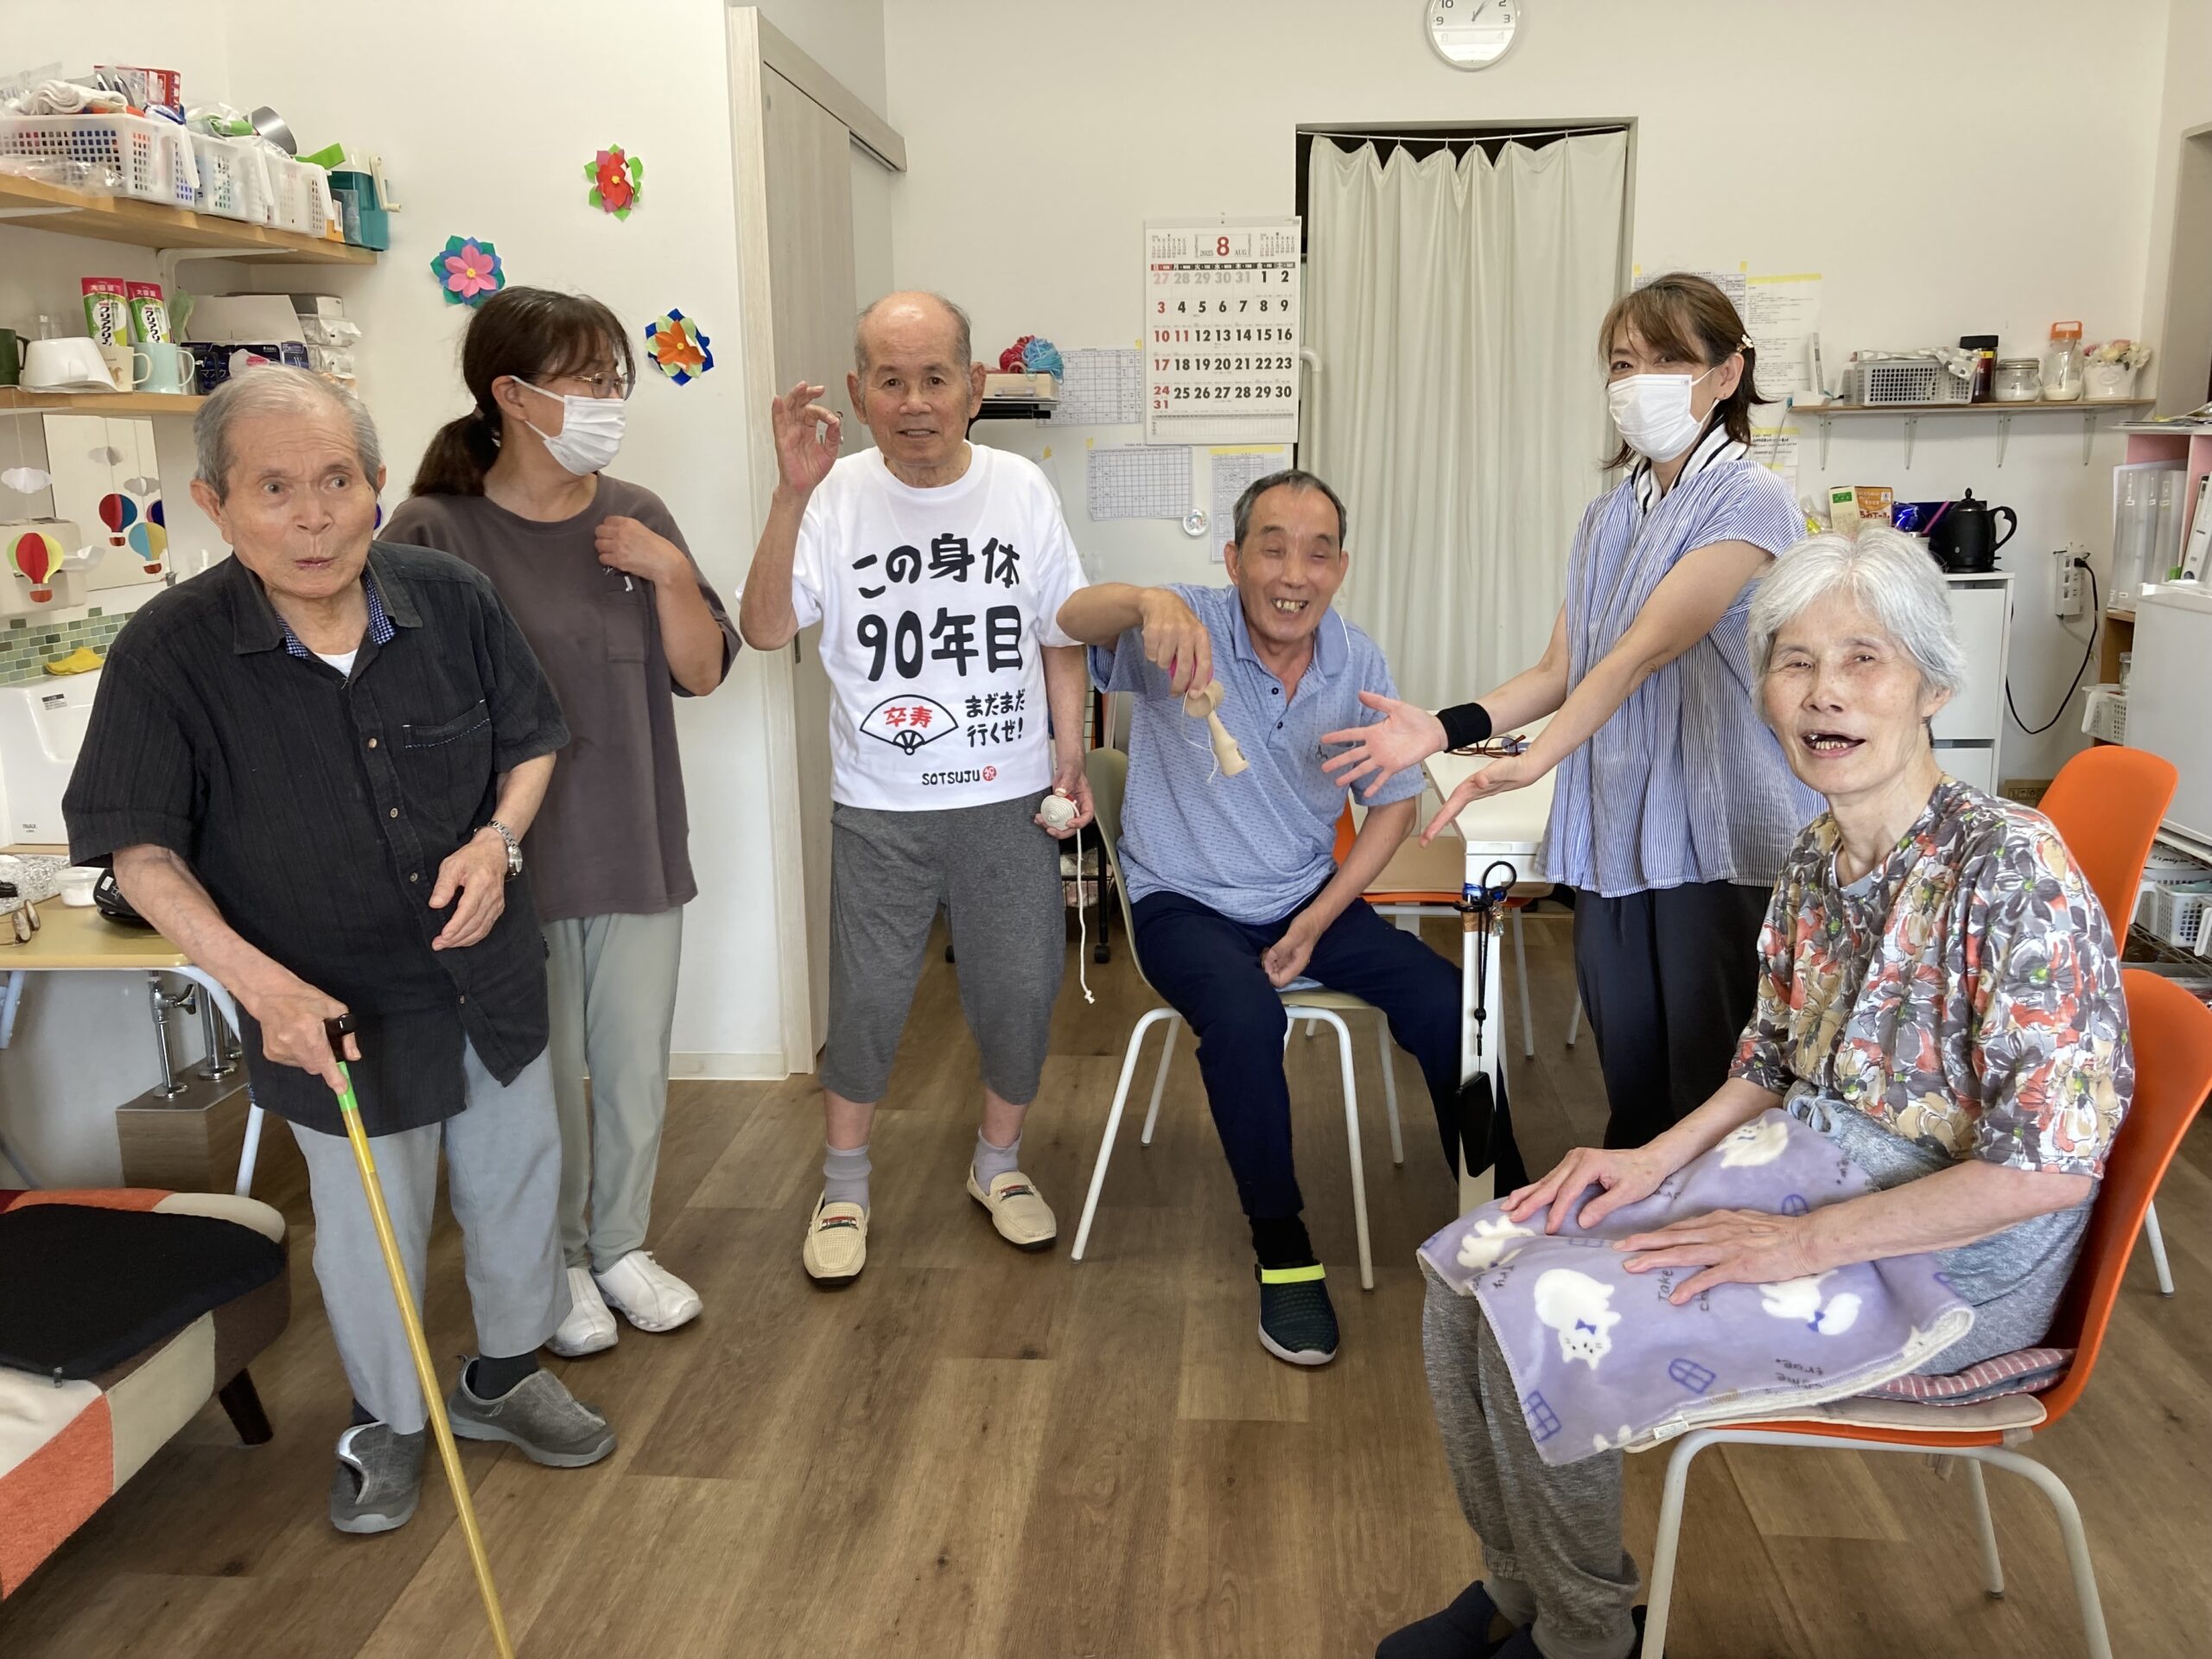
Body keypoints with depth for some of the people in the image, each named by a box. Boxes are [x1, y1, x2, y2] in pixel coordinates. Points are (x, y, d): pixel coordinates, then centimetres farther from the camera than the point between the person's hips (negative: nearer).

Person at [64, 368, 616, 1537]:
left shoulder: (452, 601, -12)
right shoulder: (170, 654, -20)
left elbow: (530, 742, 3)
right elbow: (140, 850, -12)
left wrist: (497, 838, -17)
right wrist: (258, 980, -25)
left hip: (490, 973, 3)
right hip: (334, 1009, -3)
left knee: (515, 1187, 20)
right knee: (369, 1228, 16)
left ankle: (505, 1375, 48)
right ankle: (387, 1420, 45)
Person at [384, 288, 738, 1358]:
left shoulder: (634, 519, 2)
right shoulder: (435, 534, -12)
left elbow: (701, 673, 3)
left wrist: (669, 573, -12)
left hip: (637, 848, 4)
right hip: (516, 859, -4)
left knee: (637, 1071, 16)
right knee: (547, 1079, 11)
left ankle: (621, 1247, 38)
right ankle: (558, 1266, 34)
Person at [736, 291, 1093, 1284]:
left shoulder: (1021, 491, -2)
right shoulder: (835, 496, -8)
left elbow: (1060, 635, 7)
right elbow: (765, 630, -17)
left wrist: (1069, 755, 2)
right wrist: (791, 495, -25)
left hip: (1008, 801, 2)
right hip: (880, 807, -1)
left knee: (1019, 992, 8)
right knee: (866, 1002, 6)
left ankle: (998, 1164, 33)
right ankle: (843, 1186, 29)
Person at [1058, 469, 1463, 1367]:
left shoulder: (1359, 664, -3)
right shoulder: (1187, 629, -16)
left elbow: (1394, 802, 6)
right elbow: (1075, 617, -37)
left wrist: (1316, 924, -5)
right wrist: (1149, 601, -61)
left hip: (1310, 896, 4)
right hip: (1187, 900, -4)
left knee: (1448, 1004, -15)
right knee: (1244, 1018, -33)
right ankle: (1282, 1250, -12)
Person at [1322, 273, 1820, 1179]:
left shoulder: (1748, 501, -7)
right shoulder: (1608, 515, 16)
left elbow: (1643, 651, -20)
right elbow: (1559, 670, 11)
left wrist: (1532, 762, -30)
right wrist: (1445, 729, -5)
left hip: (1722, 841, -6)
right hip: (1614, 834, 6)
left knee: (1714, 1095, -1)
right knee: (1631, 1086, 10)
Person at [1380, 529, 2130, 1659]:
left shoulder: (2013, 865, -22)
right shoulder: (1814, 859, 2)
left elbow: (2050, 1163, -25)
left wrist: (1802, 1245, -23)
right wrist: (1657, 1158, -6)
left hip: (1949, 1261, -7)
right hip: (1804, 1176, 8)